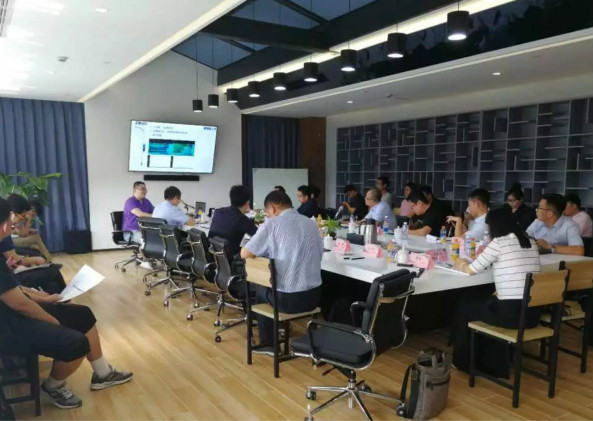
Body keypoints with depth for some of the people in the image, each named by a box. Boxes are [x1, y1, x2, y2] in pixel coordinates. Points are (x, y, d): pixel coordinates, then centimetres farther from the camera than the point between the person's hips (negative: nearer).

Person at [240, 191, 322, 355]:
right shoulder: (311, 223, 8)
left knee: (261, 289, 28)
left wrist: (265, 251, 15)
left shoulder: (272, 224, -9)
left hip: (288, 299, -5)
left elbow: (244, 254, -6)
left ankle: (267, 344, 35)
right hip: (314, 296, 6)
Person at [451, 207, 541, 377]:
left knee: (465, 305, 18)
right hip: (533, 312, 7)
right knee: (486, 300, 31)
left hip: (511, 312, -7)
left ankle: (465, 361, 34)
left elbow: (471, 270, -1)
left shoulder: (499, 242, -10)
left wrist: (460, 264, 19)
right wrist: (488, 255, 28)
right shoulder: (530, 242, 10)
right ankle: (492, 364, 38)